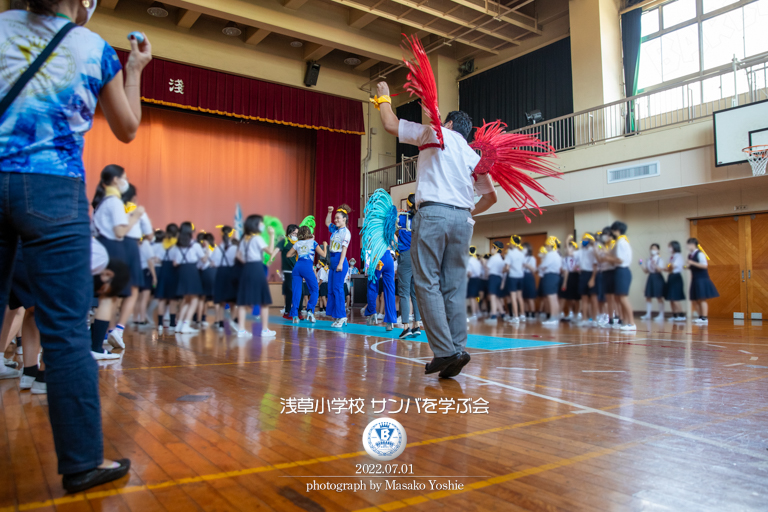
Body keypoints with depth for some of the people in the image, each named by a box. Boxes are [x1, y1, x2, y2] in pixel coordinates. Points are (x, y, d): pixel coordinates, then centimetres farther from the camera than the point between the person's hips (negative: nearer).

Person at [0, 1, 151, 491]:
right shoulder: (96, 49, 6)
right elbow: (127, 128, 15)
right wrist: (135, 70, 26)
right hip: (52, 191, -3)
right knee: (66, 332, -3)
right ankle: (82, 462, 4)